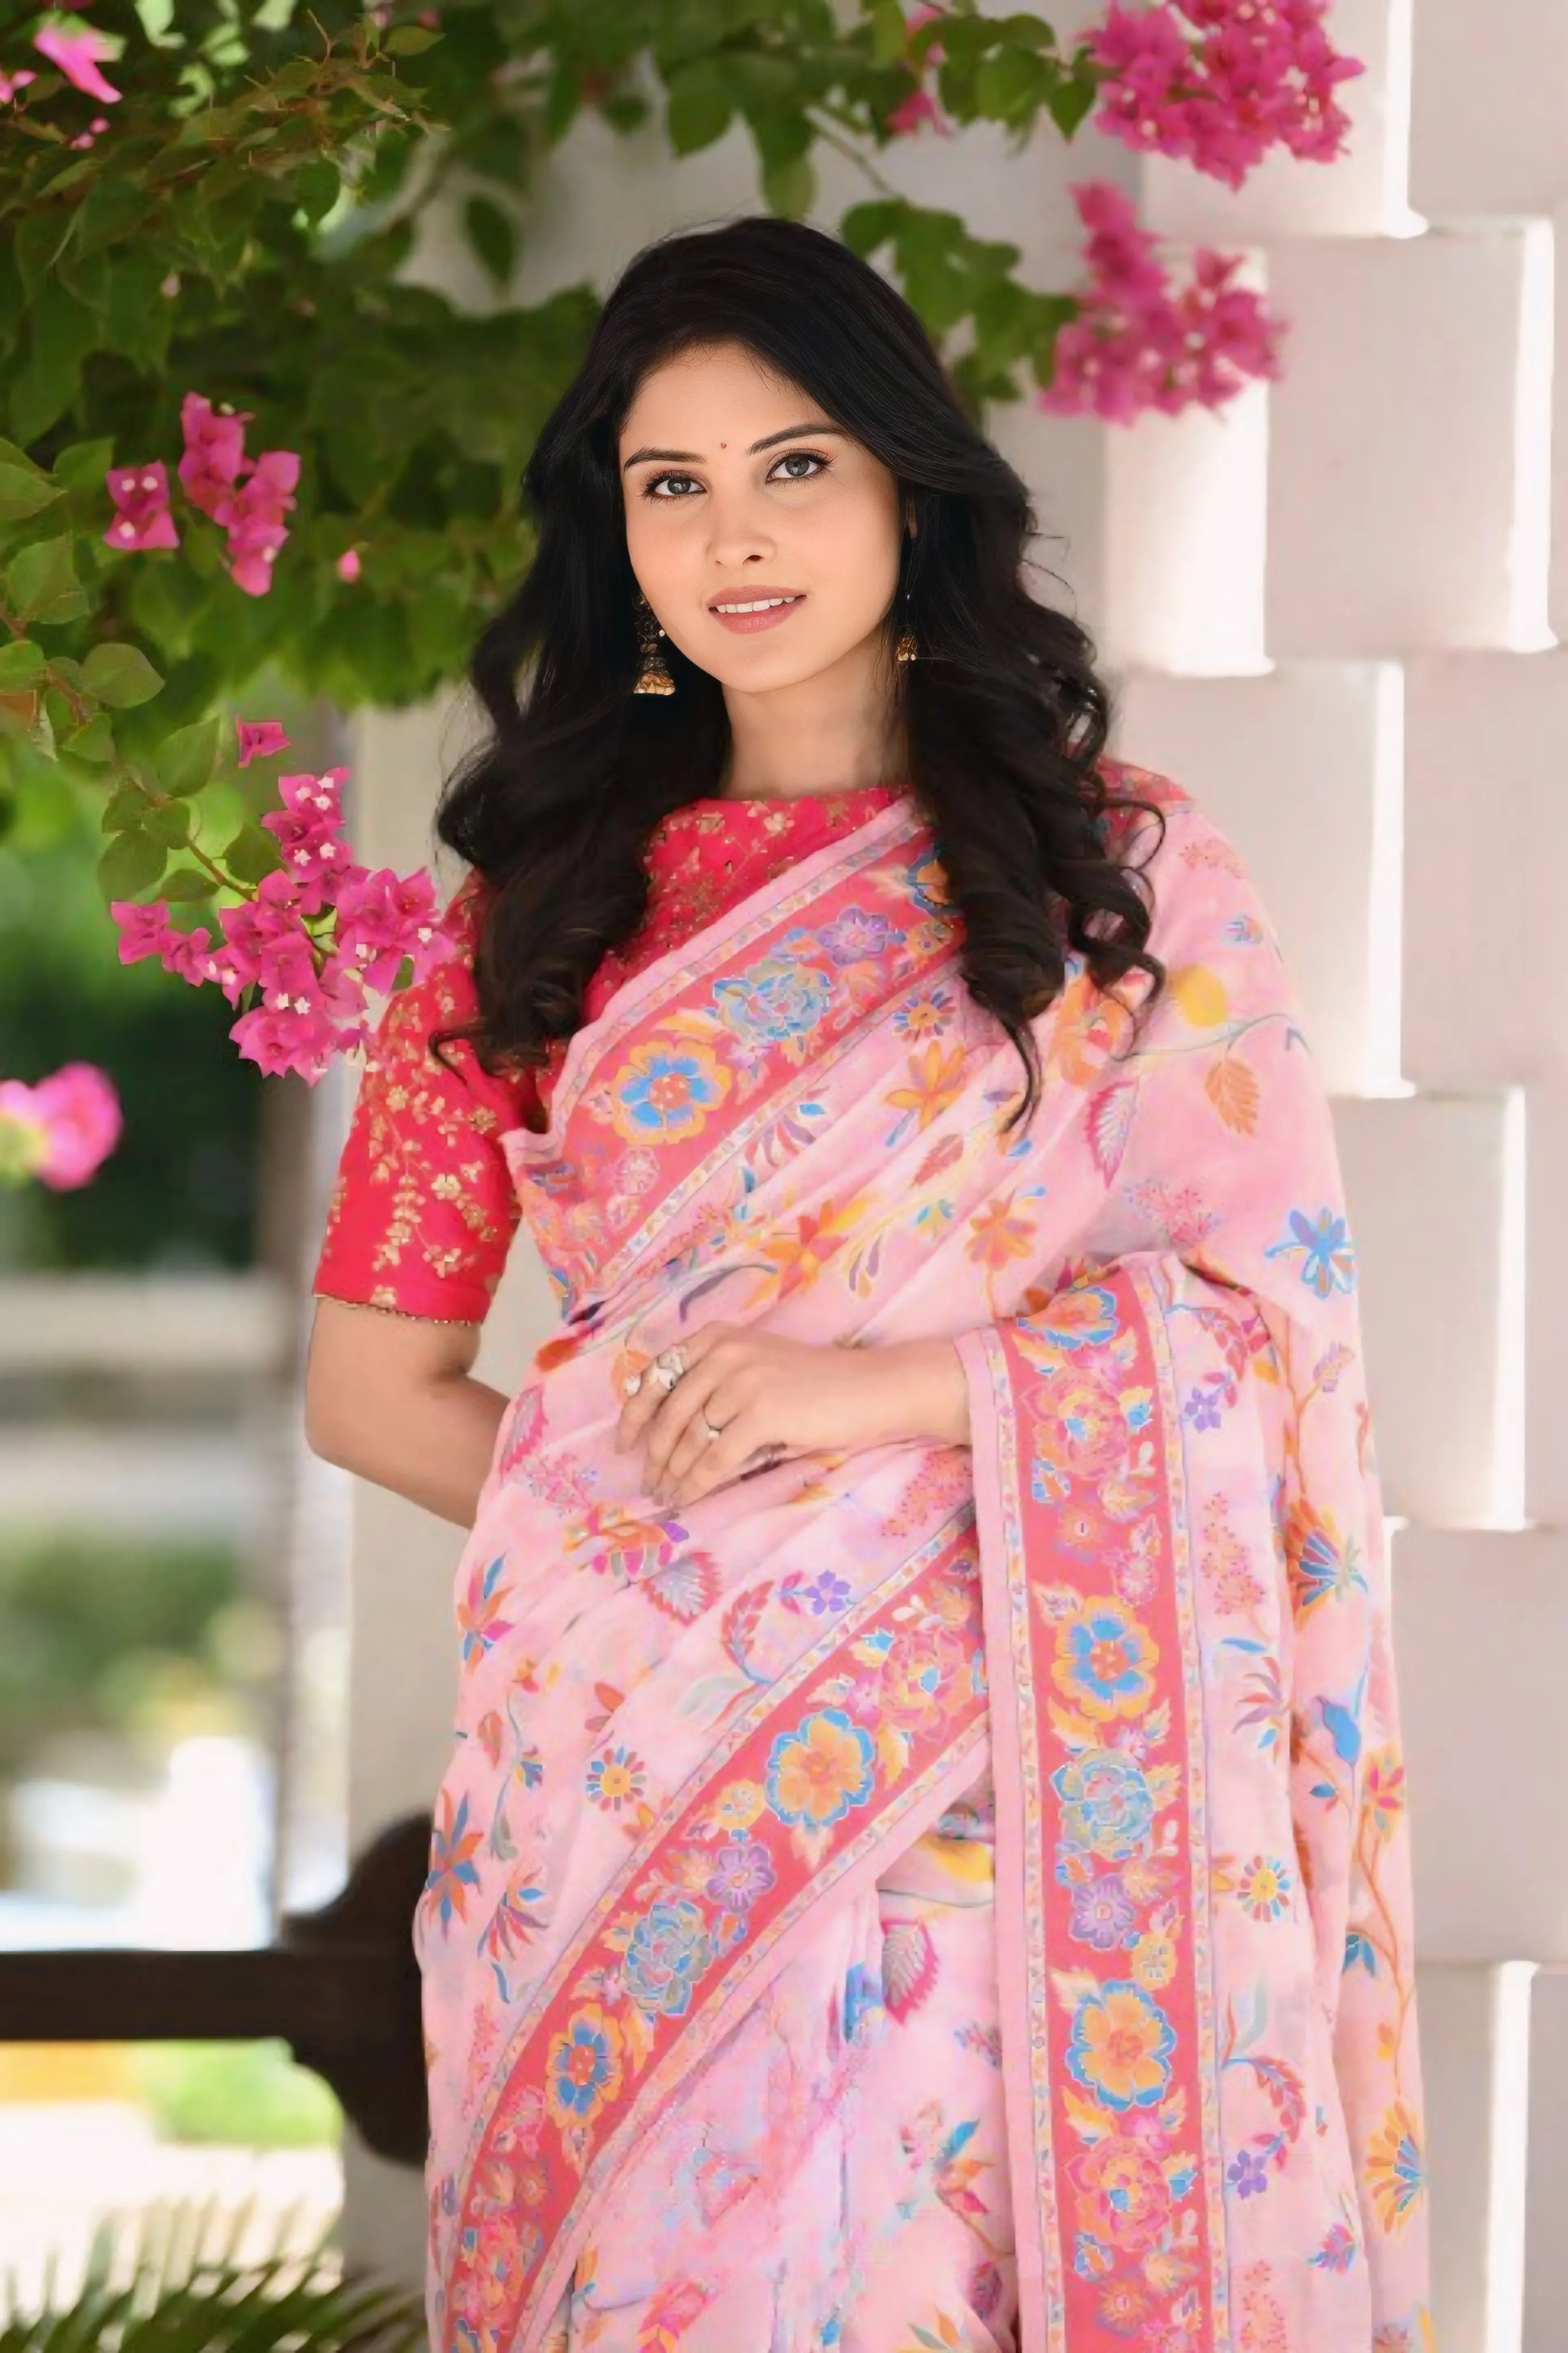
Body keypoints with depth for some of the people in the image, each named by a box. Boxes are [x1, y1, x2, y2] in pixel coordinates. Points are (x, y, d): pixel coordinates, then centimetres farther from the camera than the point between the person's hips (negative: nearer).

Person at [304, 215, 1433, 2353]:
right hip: (625, 1760, 2)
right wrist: (631, 1496, -3)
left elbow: (1274, 1305, -3)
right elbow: (371, 1384, 11)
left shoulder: (1117, 872, 4)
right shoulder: (552, 898, 10)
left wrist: (874, 1393, -11)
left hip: (967, 1770, -2)